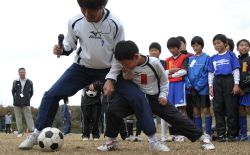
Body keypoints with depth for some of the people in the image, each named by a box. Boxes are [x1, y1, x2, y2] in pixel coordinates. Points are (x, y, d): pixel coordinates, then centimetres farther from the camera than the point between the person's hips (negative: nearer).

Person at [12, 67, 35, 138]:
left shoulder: (29, 82, 5)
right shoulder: (15, 82, 6)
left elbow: (31, 92, 13)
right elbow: (13, 92, 14)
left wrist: (28, 98, 5)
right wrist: (15, 98, 6)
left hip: (26, 103, -1)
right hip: (17, 103, 1)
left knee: (29, 117, -8)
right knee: (18, 117, 2)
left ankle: (32, 131, -13)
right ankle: (20, 132, 7)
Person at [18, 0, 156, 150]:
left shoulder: (115, 23, -22)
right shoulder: (75, 22, -17)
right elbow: (70, 43, 2)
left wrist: (111, 79, -18)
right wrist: (62, 49, -21)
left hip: (110, 69, -1)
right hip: (82, 67, 2)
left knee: (137, 97, -17)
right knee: (51, 94, -9)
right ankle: (37, 135, 8)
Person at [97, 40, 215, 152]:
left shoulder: (154, 63, -20)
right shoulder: (125, 65, -13)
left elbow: (164, 80, -2)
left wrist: (163, 95, -10)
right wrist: (125, 78, -19)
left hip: (155, 98, -2)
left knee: (176, 117, -6)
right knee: (112, 110, -14)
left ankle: (202, 138, 9)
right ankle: (112, 141, 4)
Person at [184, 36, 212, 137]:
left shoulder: (206, 58, -2)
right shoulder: (190, 59, 13)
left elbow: (206, 74, -9)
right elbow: (186, 74, 9)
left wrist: (197, 87, -13)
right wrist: (189, 86, -7)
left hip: (203, 89, -5)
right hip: (192, 90, 5)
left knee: (205, 110, -4)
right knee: (196, 112, 8)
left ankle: (208, 133, 1)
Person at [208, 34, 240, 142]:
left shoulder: (231, 55, 5)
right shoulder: (213, 58, 14)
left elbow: (236, 70, 2)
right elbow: (211, 73, 14)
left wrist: (236, 84, -6)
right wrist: (210, 86, 6)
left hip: (229, 81, -3)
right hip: (217, 82, 4)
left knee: (231, 108, -3)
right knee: (218, 109, 2)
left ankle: (232, 134, 3)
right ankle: (221, 134, 7)